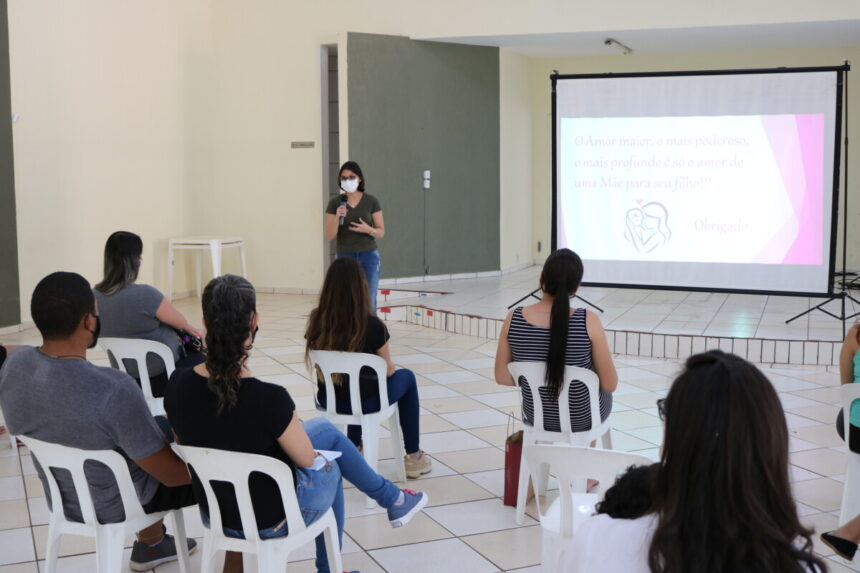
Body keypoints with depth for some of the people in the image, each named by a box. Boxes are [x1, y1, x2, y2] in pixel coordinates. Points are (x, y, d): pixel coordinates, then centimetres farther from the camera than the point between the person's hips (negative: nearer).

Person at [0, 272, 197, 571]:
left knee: (148, 443, 31)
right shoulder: (114, 390, -37)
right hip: (118, 505, -6)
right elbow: (171, 474, -26)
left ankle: (149, 545, 44)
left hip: (61, 497, 6)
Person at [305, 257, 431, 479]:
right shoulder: (373, 326, -22)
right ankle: (413, 457, 29)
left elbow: (312, 363, 3)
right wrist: (391, 368, 15)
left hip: (328, 399, 4)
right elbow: (388, 370, -9)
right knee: (406, 377, 25)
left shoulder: (317, 321, -10)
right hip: (365, 402, -4)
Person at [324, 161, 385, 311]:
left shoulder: (371, 201, 1)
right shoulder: (335, 203, 1)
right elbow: (329, 236, -1)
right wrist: (337, 217, -18)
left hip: (369, 256, 0)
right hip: (345, 257, 0)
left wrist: (369, 229, -18)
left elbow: (381, 232, 3)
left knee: (369, 302, -3)